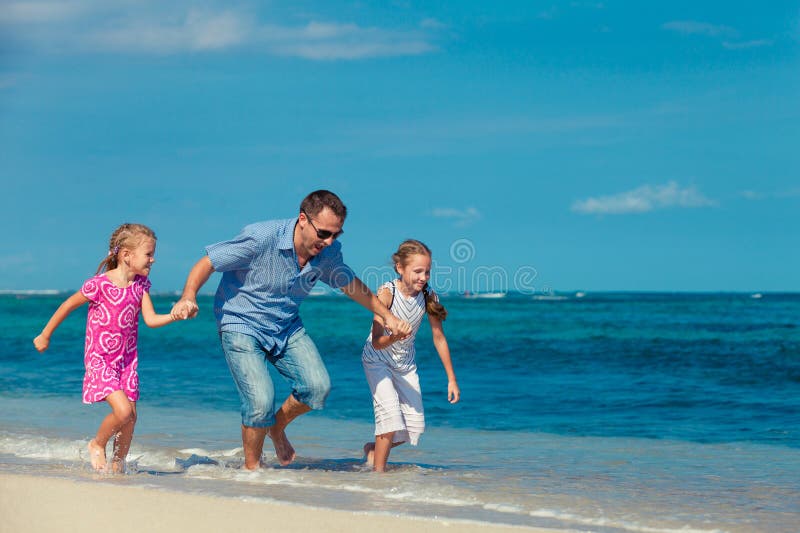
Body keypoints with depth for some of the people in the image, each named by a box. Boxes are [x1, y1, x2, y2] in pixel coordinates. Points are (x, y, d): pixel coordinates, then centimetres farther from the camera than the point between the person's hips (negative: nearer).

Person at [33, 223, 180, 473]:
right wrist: (45, 336, 4)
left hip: (127, 358, 6)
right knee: (122, 410, -19)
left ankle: (118, 462, 23)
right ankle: (96, 445, 9)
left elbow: (151, 319, -4)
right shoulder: (100, 284, -18)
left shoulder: (141, 284, 0)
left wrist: (174, 316, -23)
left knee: (131, 416, 3)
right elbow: (68, 306, -5)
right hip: (100, 358, -6)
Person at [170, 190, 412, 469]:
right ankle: (251, 468, 5)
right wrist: (188, 297, -38)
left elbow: (351, 285, 12)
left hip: (287, 327, 5)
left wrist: (388, 316, 12)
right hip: (241, 324, -5)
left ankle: (277, 427, 19)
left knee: (318, 387, -12)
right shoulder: (260, 238, -26)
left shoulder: (328, 252, -9)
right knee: (261, 400, -20)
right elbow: (206, 264, -21)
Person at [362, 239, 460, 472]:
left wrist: (452, 379, -1)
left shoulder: (428, 296, -17)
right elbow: (377, 342, -31)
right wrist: (394, 338, -55)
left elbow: (439, 338, -4)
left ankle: (375, 449, 25)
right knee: (390, 411, -23)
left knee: (415, 425, 0)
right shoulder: (386, 293, -28)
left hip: (406, 364, 5)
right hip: (377, 360, -4)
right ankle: (378, 470, -10)